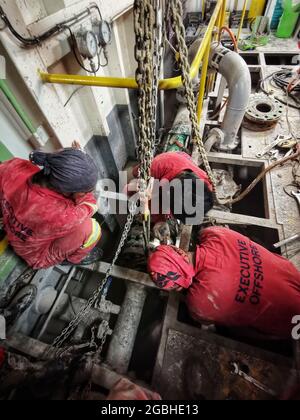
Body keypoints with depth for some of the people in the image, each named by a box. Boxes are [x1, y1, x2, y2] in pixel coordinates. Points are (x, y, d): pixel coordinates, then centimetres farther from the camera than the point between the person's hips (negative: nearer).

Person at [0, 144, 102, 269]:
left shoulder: (15, 166, -28)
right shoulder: (61, 217, -44)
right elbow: (91, 204, -24)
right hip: (37, 255, -5)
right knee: (92, 229, -19)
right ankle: (72, 258, 11)